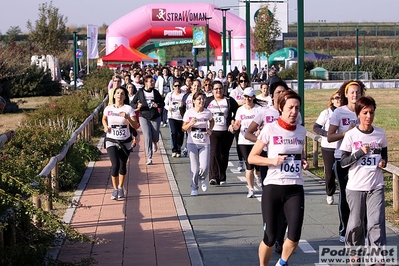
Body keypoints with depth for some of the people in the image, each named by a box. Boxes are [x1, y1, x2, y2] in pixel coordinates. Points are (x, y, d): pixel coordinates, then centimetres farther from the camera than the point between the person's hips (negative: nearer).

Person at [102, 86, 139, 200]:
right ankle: (115, 189, 1)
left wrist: (127, 118, -27)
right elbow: (104, 119, 20)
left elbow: (135, 126, -11)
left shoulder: (128, 109, -7)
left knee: (122, 165, 12)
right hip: (111, 141, 0)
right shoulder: (108, 108, -2)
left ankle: (120, 188, 32)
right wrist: (105, 126, -1)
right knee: (115, 165, -15)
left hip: (125, 141, 1)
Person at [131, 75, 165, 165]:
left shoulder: (156, 92, 2)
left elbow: (162, 103, 9)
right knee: (147, 137, -11)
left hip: (155, 117, 2)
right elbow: (132, 103, 2)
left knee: (155, 137, 6)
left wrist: (158, 105, -13)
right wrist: (137, 105, -19)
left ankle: (155, 143, 46)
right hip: (144, 117, -2)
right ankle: (149, 158, -4)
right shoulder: (140, 92, -2)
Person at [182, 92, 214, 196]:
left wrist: (210, 130, 5)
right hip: (192, 143, -1)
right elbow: (184, 128, 0)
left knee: (204, 167, -10)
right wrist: (190, 124, -20)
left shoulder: (207, 112, 1)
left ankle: (202, 179, 24)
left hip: (205, 143, 1)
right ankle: (194, 188, 18)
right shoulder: (189, 113, -4)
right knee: (194, 168, -1)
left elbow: (212, 121, 23)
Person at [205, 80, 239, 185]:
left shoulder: (229, 100, 4)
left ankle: (222, 178, 18)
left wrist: (233, 120, -3)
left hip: (226, 132, 1)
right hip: (213, 131, -1)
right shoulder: (208, 101, 8)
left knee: (224, 155, 7)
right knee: (214, 152, -17)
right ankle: (214, 177, -22)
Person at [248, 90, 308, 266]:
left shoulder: (301, 131, 8)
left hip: (295, 189, 3)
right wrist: (272, 160, -17)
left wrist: (304, 162, 3)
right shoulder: (270, 129, -5)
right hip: (273, 187, -3)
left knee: (294, 237, -9)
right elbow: (251, 158, -2)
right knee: (270, 238, 0)